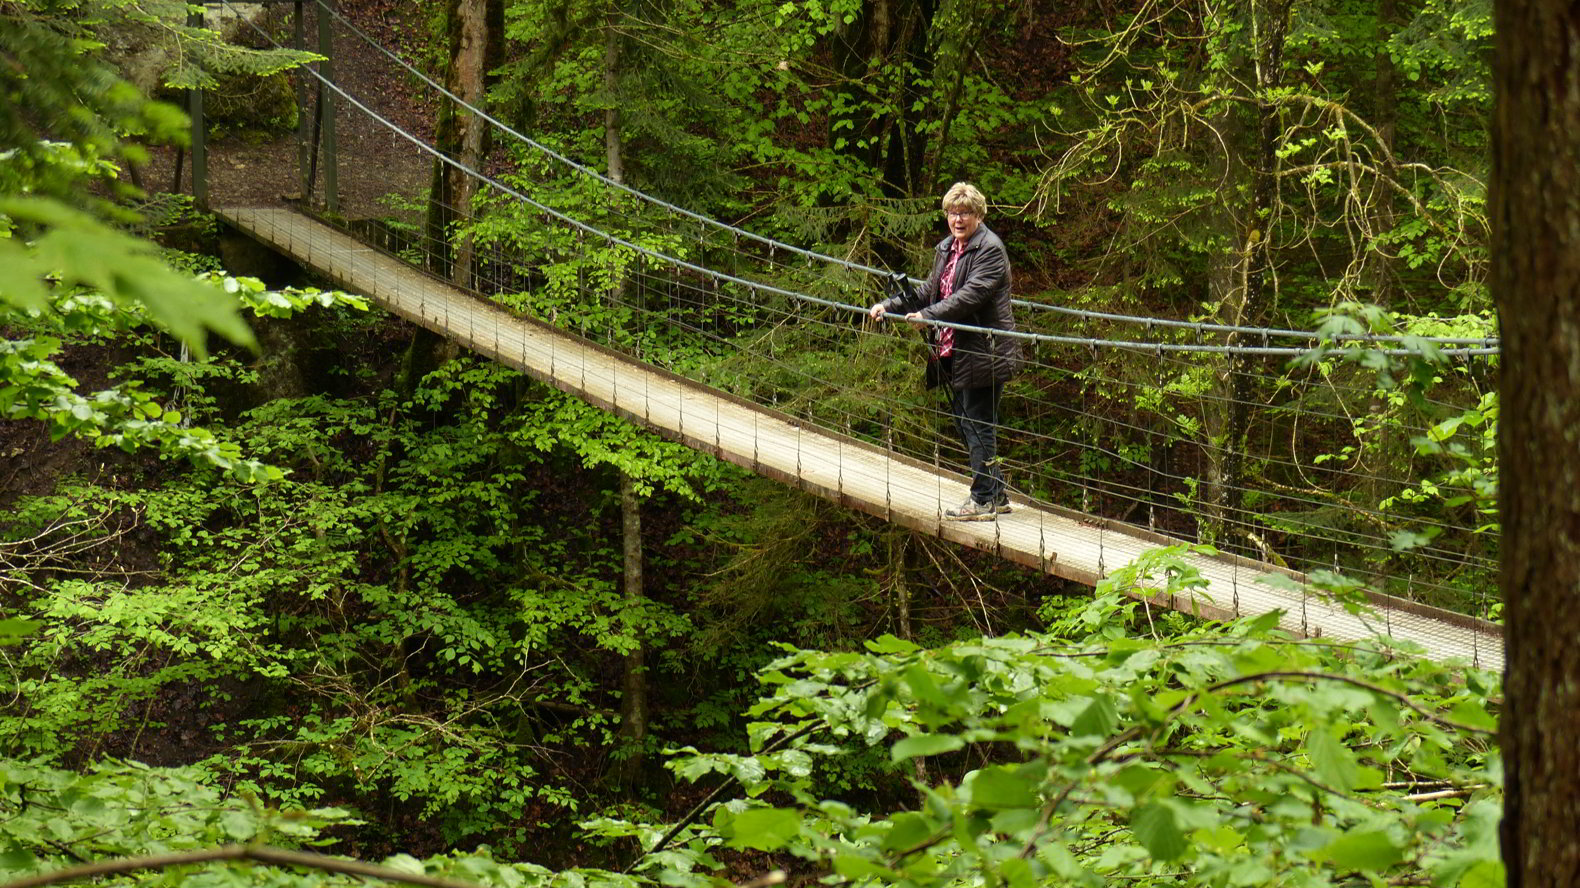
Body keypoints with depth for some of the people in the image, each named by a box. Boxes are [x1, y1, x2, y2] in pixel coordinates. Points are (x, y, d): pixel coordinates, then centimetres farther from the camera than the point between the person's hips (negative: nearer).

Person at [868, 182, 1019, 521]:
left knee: (977, 426, -6)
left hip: (984, 353, -10)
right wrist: (889, 306, 12)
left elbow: (971, 295, -24)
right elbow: (929, 290, 23)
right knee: (964, 423, 13)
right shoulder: (946, 249, 15)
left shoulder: (989, 249, -13)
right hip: (955, 353, 10)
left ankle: (983, 500, 2)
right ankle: (996, 494, 22)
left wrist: (929, 315, -30)